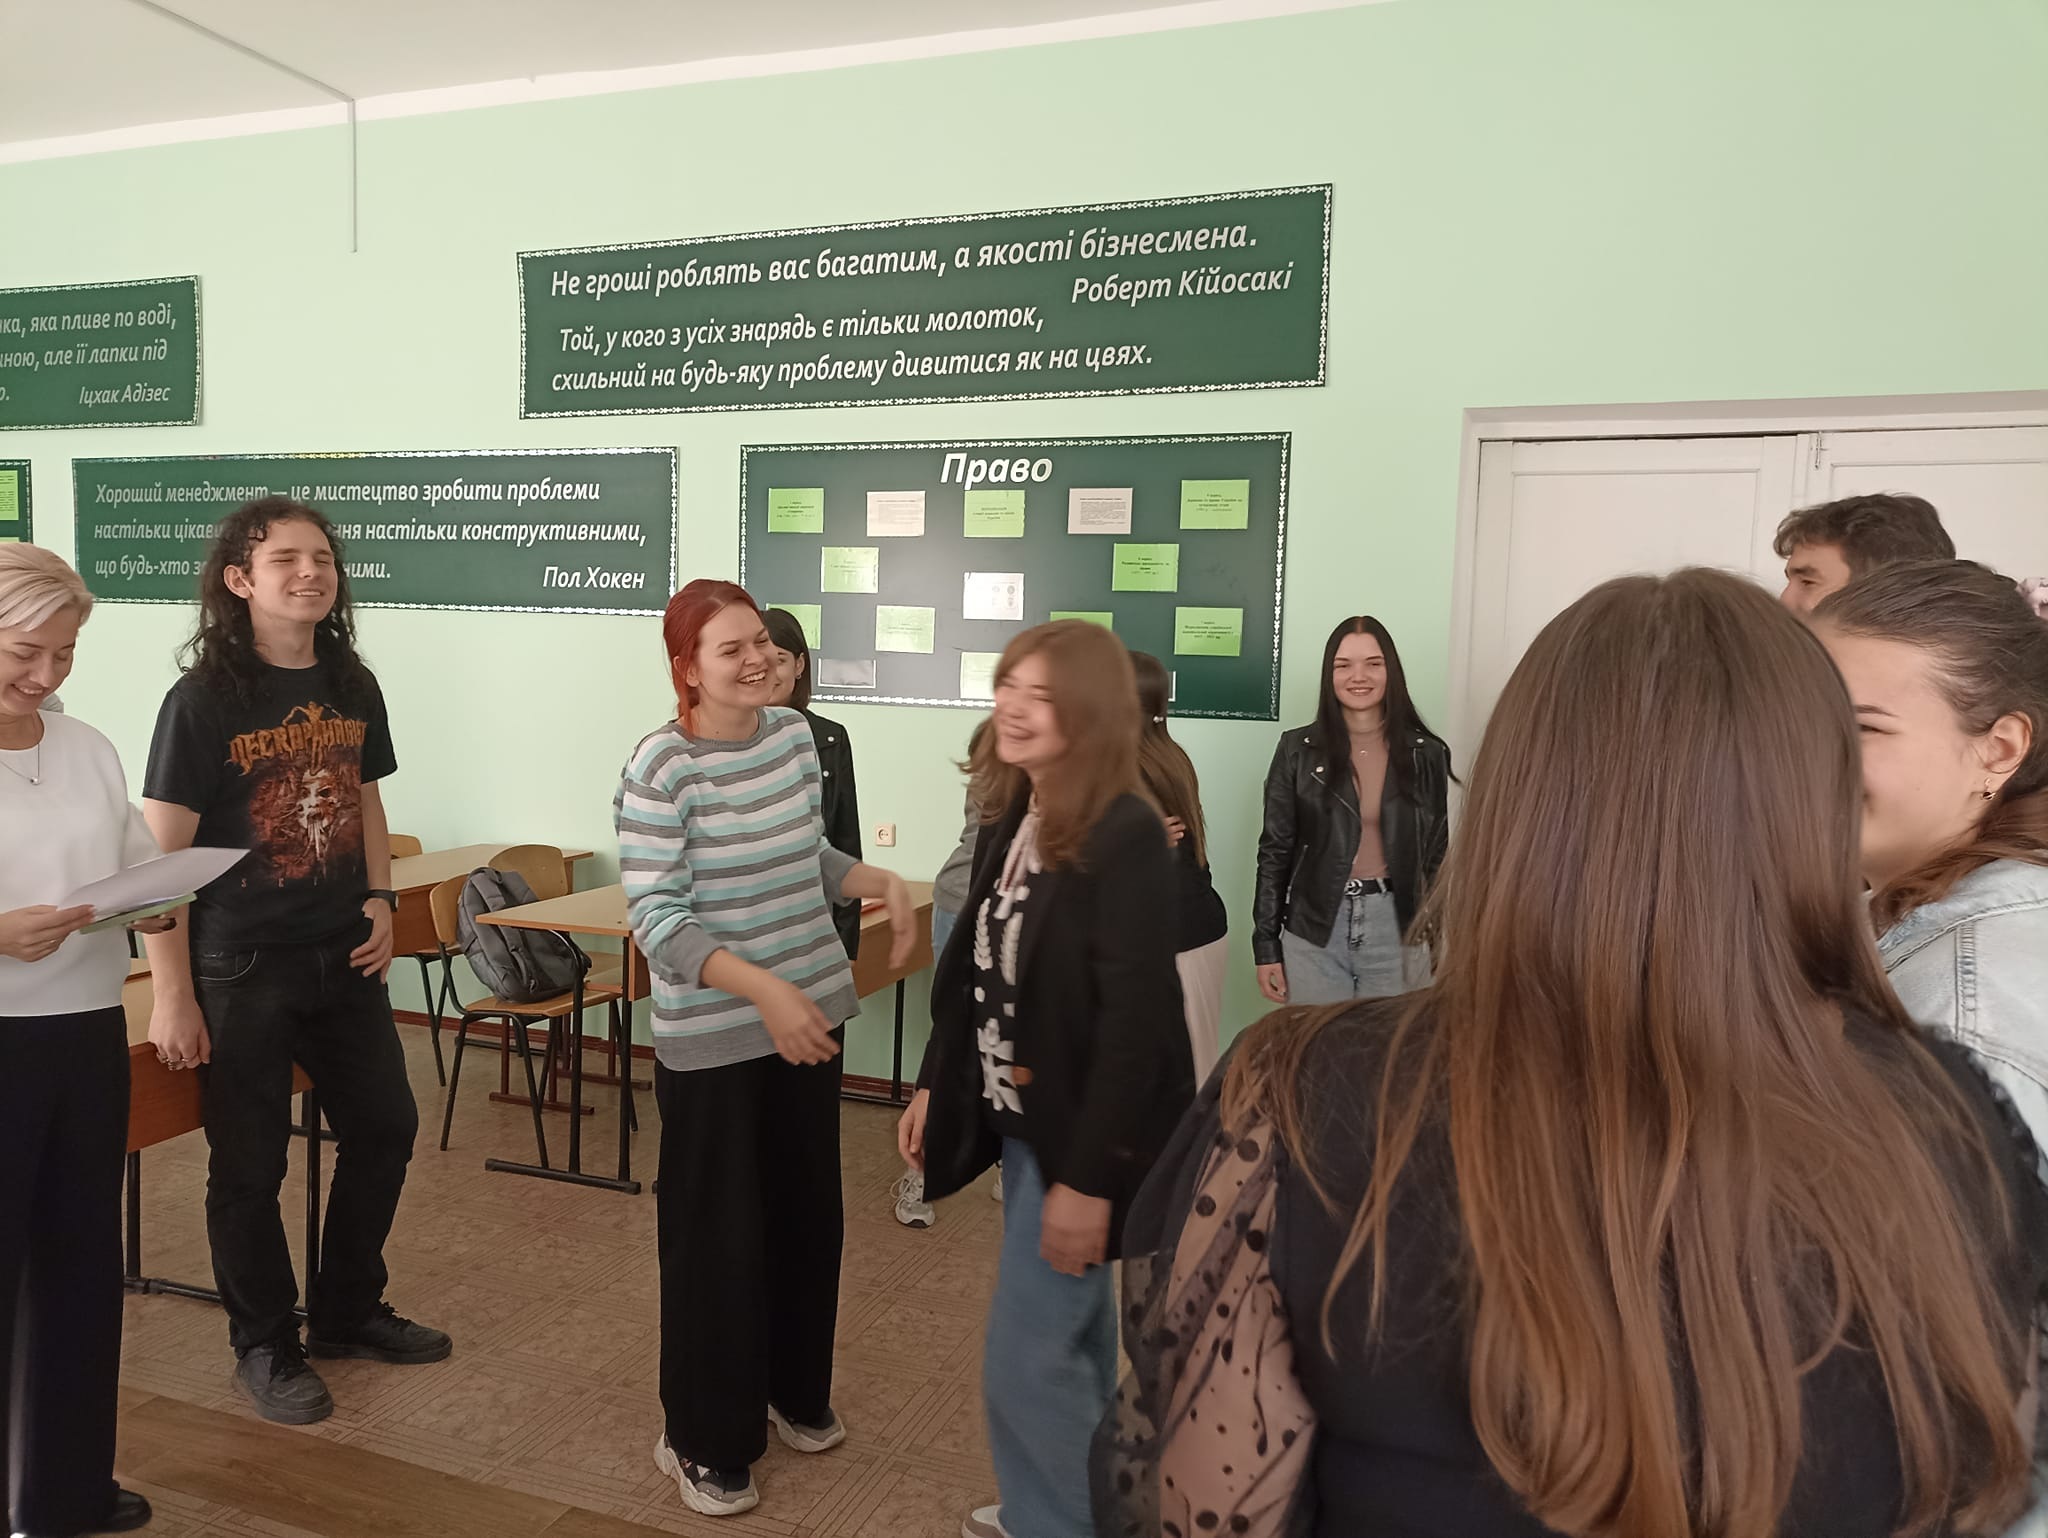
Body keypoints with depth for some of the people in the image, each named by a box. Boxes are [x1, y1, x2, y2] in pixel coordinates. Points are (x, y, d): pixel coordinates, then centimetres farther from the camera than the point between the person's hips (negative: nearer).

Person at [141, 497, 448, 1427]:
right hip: (240, 965, -6)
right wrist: (171, 994, -16)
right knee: (250, 1163, 7)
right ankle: (265, 1348, 28)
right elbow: (158, 854, -14)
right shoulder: (203, 700, -13)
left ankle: (348, 1312, 35)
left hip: (342, 957, 6)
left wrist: (380, 899, 2)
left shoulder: (353, 688, 3)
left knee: (384, 1126, 14)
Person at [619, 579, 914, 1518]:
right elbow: (656, 919, -21)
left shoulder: (793, 734, 1)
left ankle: (795, 1390, 42)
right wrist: (760, 989, -32)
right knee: (716, 1237, 6)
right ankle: (705, 1442, 28)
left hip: (812, 1014, 6)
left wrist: (881, 882, -2)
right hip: (711, 1039, -6)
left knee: (809, 1214, 19)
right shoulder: (660, 767, -18)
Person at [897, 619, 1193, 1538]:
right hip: (1022, 1119, 8)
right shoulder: (1014, 818, 3)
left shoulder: (1126, 838, -23)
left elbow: (1132, 1024, -24)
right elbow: (974, 966, 11)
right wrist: (933, 1084, 11)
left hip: (1082, 1135, -8)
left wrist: (1088, 1175, -23)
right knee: (1074, 1332, 23)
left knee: (1025, 1356, 1)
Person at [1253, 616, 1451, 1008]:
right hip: (1314, 931, 0)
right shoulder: (1298, 750, 0)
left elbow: (1437, 855, 8)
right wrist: (1266, 945, 0)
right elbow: (1275, 851, 3)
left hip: (1397, 931, 1)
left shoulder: (1427, 754, 3)